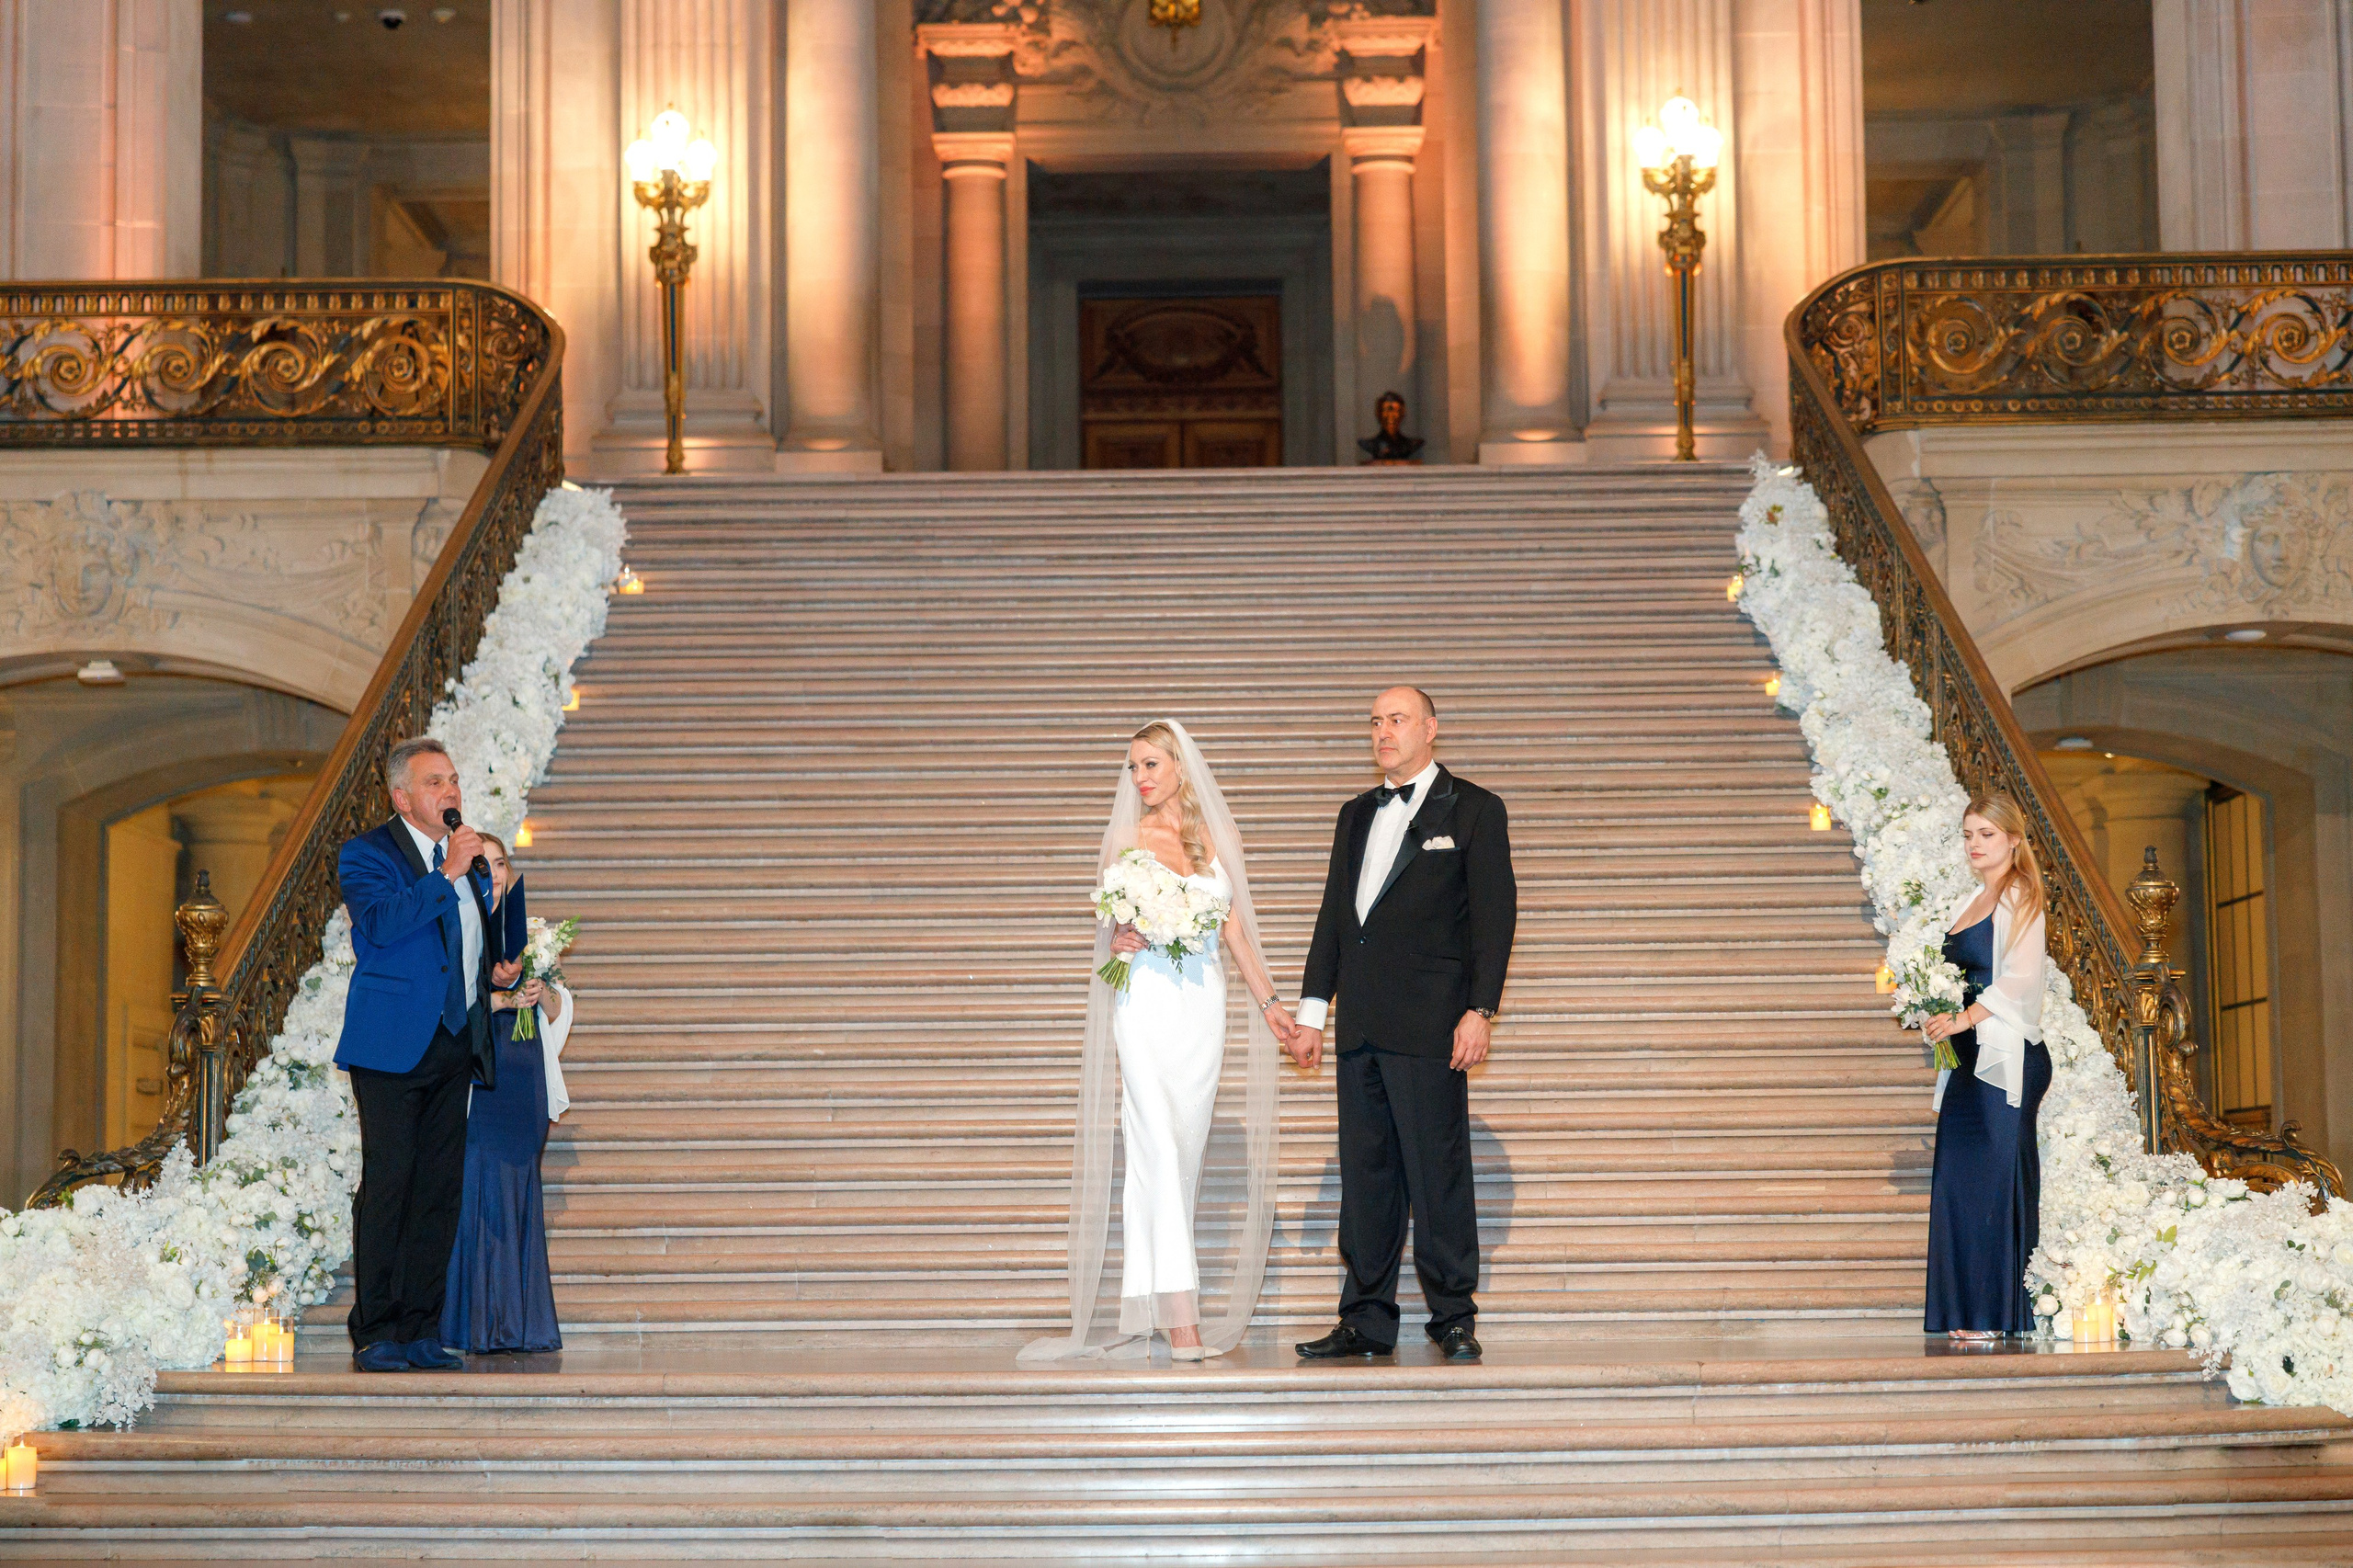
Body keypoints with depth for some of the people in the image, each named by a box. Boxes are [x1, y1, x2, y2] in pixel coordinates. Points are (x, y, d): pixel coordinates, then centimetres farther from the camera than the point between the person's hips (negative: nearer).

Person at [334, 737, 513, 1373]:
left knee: (440, 1189, 6)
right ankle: (376, 1333, 0)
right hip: (393, 1046, -6)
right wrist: (445, 875, -21)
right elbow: (381, 925, -20)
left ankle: (421, 1330, 11)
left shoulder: (469, 859, 19)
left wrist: (499, 972, 11)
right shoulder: (367, 854, -2)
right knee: (387, 1185, -6)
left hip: (456, 1047, 6)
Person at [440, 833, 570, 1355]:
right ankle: (475, 1324, -5)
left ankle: (522, 1321, 8)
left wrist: (543, 992, -6)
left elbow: (559, 1011, 14)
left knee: (521, 1190, 5)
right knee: (478, 1189, -8)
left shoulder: (526, 931, 16)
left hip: (525, 1074, 5)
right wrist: (501, 999, -17)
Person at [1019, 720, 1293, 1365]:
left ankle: (1148, 1305, 12)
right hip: (1147, 997, -3)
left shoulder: (1217, 837, 11)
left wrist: (1268, 1000, 15)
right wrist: (1120, 940, -15)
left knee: (1186, 1150, 4)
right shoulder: (1130, 837, 4)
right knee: (1158, 1148, -13)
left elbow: (1234, 928, 16)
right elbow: (1115, 922, 8)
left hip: (1204, 1001, 3)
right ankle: (1179, 1320, -20)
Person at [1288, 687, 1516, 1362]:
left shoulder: (1473, 810, 2)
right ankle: (1367, 1320, 12)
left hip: (1429, 1025, -6)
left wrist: (1479, 1009, -11)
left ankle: (1454, 1318, 4)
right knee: (1365, 1173, 7)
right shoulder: (1356, 815, 19)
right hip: (1360, 1027, 6)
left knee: (1437, 1173, -4)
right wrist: (1312, 1011, 13)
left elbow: (1495, 913, -3)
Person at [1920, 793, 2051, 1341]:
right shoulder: (1974, 902, 21)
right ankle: (1970, 1312, 8)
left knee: (1994, 1178, -9)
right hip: (1969, 1059, 9)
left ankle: (1999, 1315, -6)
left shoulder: (2019, 898, -5)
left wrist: (1963, 1018, -22)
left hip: (2006, 1057, -9)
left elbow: (2019, 977, -16)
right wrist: (1934, 1012, 11)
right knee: (1958, 1182, 5)